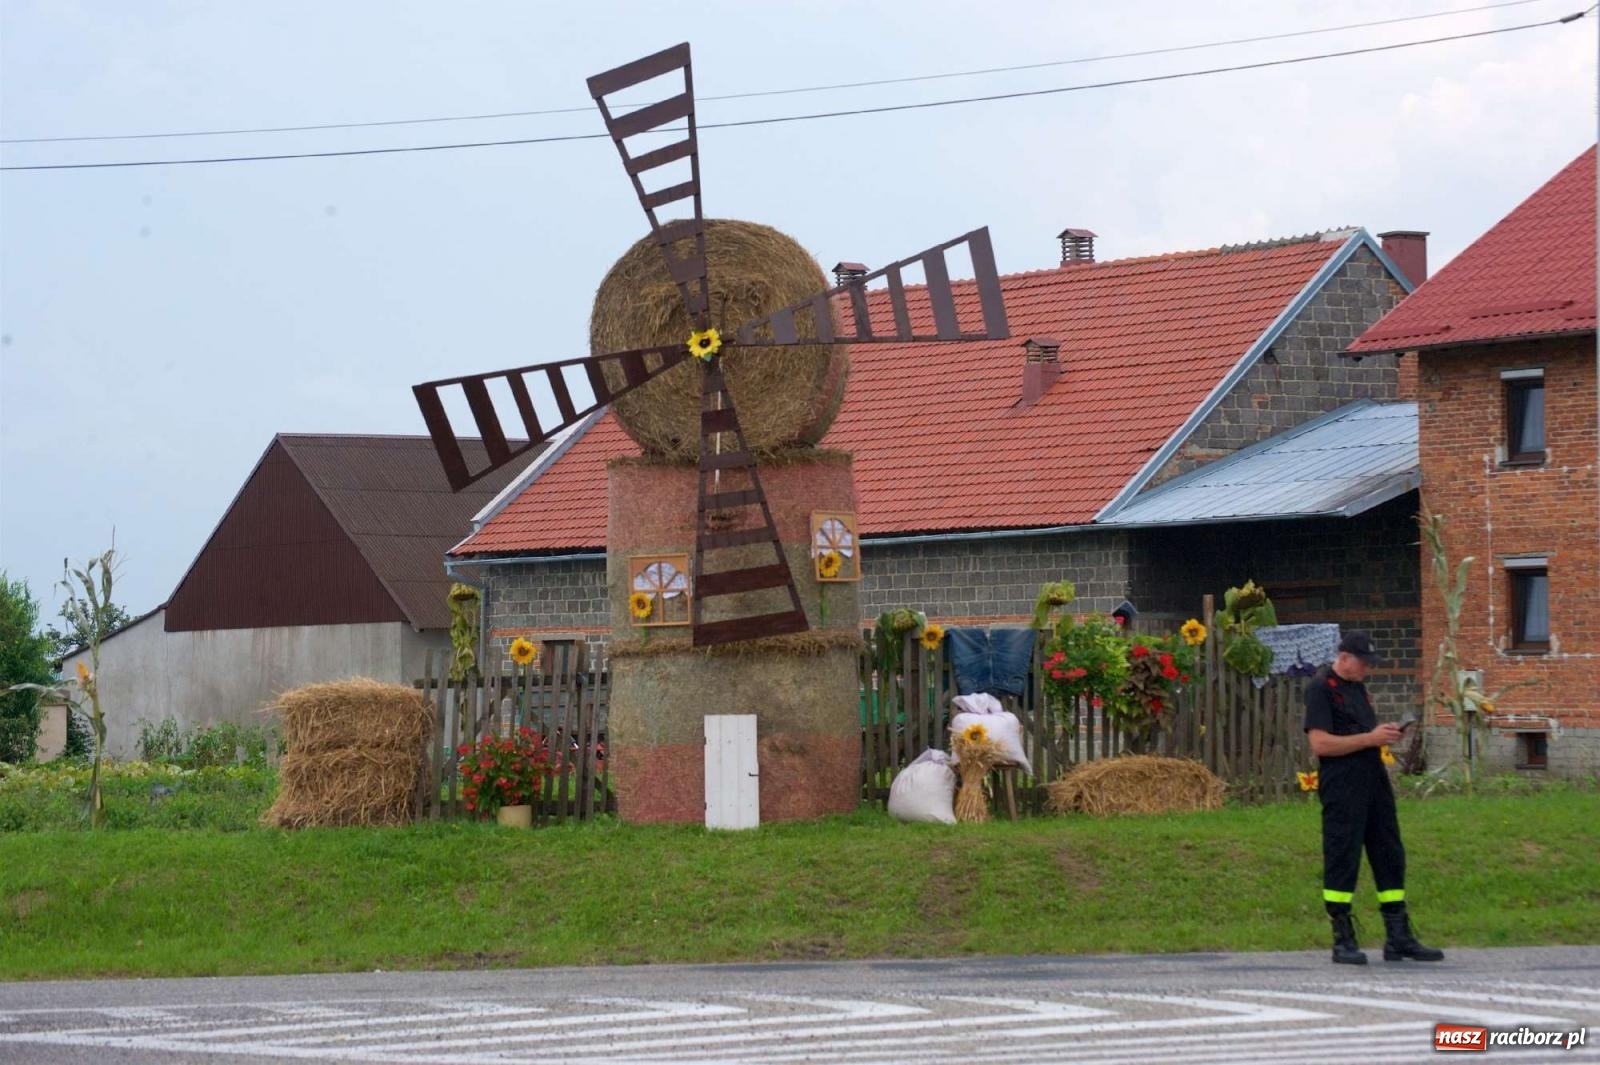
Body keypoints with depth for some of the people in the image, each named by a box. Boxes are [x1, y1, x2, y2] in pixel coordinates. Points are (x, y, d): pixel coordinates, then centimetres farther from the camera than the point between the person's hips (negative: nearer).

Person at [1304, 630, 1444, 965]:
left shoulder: (1357, 686, 18)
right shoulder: (1321, 687, -9)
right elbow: (1320, 743, -18)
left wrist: (1385, 734, 8)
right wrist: (1370, 738, -17)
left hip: (1374, 780, 9)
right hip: (1341, 786, -9)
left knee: (1390, 857, 8)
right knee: (1342, 861, -4)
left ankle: (1398, 937, 13)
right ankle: (1343, 940, 2)